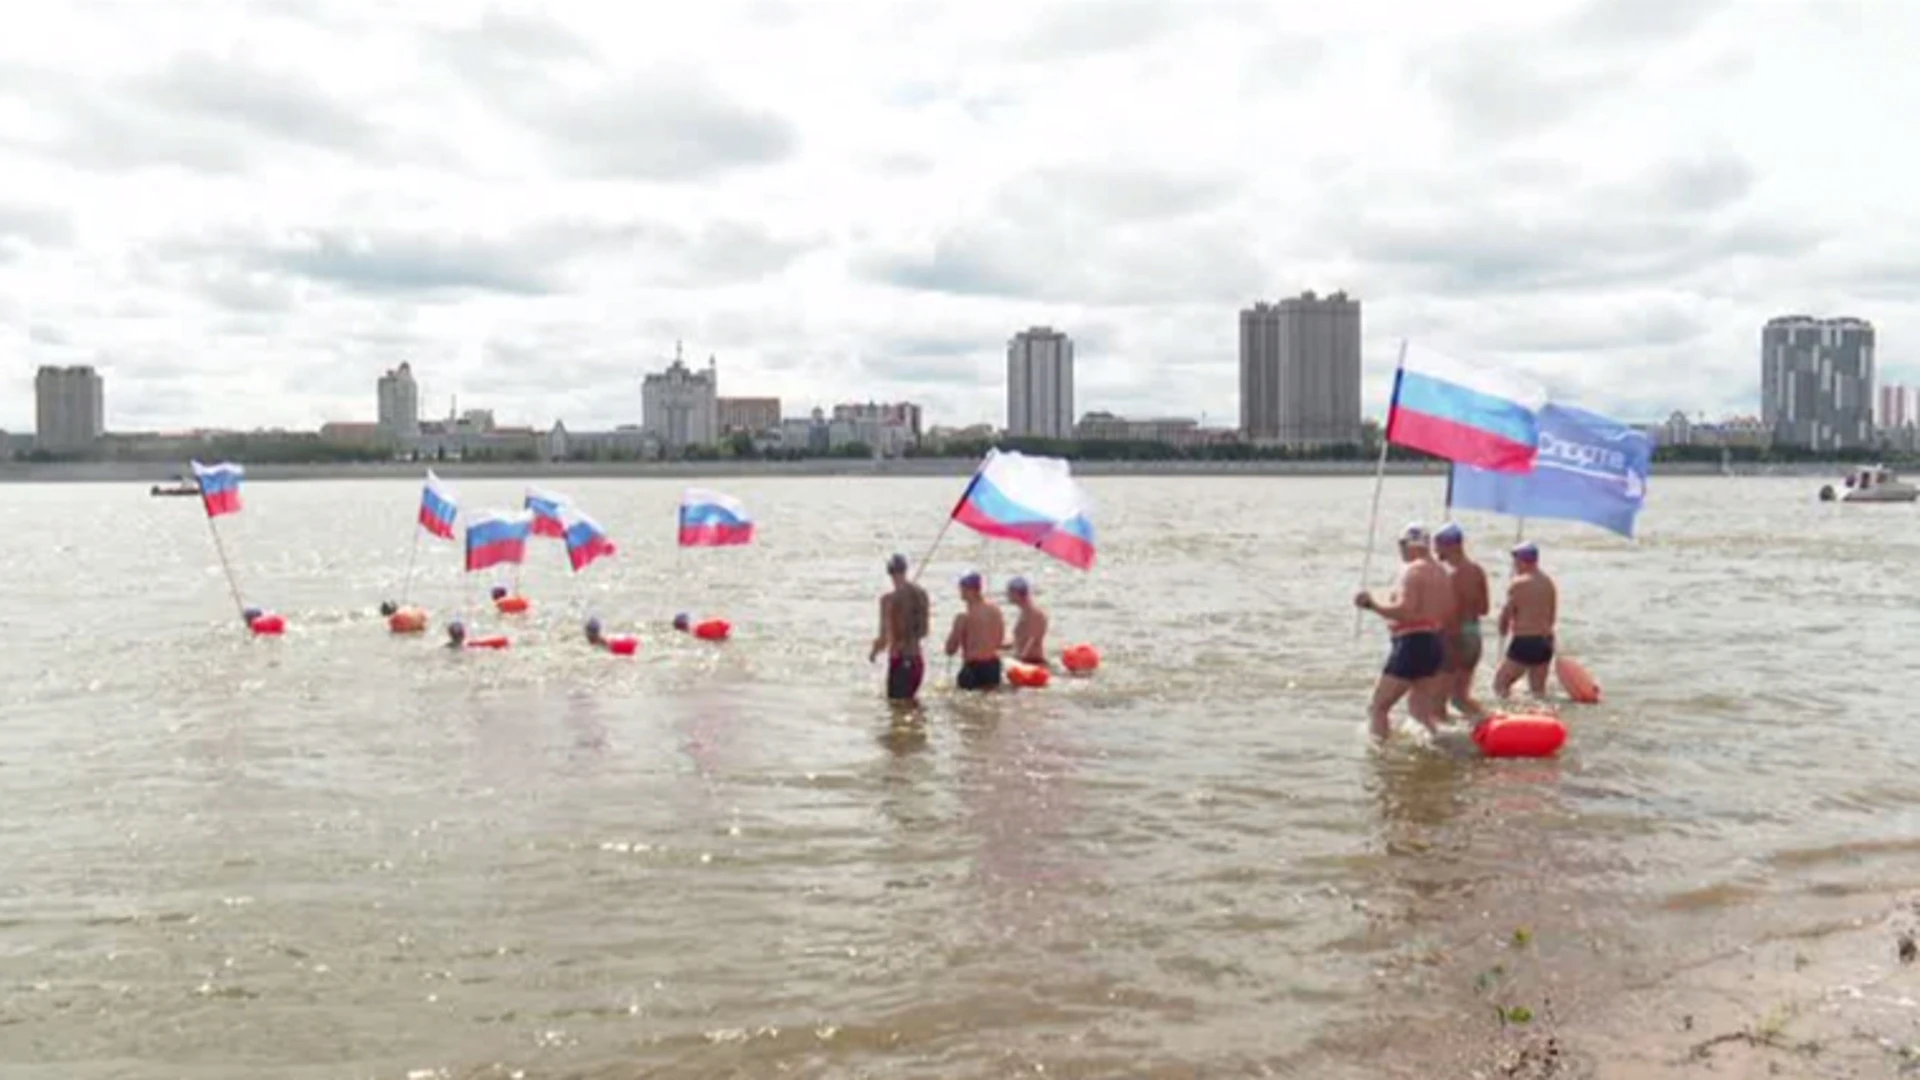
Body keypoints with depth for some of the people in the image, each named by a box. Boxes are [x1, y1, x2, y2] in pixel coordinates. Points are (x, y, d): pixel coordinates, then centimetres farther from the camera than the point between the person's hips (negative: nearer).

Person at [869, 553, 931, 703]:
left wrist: (873, 652, 3)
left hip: (899, 660, -6)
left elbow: (885, 637, -16)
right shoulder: (921, 594, 2)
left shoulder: (889, 598, -16)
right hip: (917, 660, 6)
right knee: (910, 700, 21)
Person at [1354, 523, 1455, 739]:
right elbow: (1449, 614, 18)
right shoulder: (1441, 573, 16)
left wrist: (1372, 605, -18)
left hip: (1412, 644, -9)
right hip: (1435, 644, 9)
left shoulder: (1412, 570, -11)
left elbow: (1405, 610, -24)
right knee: (1419, 707, 22)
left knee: (1378, 707, -6)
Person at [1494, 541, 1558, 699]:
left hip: (1524, 642, -7)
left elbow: (1507, 614, -7)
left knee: (1500, 686, 1)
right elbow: (1552, 617, 15)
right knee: (1539, 690, 18)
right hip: (1545, 641, 7)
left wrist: (1503, 630, 12)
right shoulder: (1549, 583, 9)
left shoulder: (1518, 584, -12)